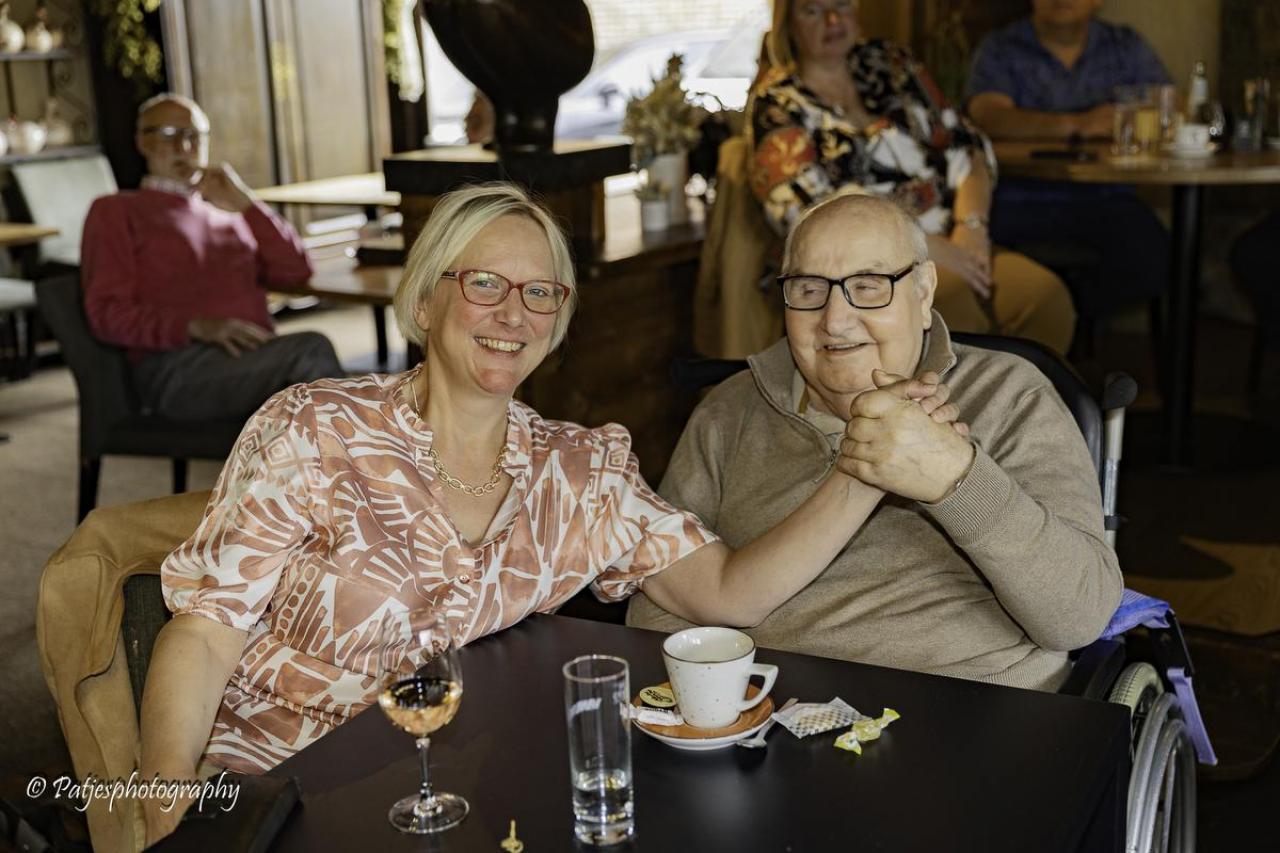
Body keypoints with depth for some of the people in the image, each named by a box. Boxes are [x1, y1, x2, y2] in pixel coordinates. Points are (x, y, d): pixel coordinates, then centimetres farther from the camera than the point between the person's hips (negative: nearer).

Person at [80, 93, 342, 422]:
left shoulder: (227, 211, 32)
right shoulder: (116, 211, 18)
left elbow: (296, 270, 19)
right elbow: (106, 314, 4)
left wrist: (244, 202, 10)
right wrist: (196, 327, -13)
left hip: (258, 361, 4)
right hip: (177, 368, -4)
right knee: (311, 350, -32)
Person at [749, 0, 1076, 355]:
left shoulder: (889, 63, 16)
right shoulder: (778, 105, 1)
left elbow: (964, 149, 13)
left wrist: (971, 225, -7)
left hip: (946, 247, 5)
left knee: (1043, 294, -24)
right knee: (953, 300, -36)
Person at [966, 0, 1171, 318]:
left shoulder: (1127, 47, 13)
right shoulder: (999, 49, 4)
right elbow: (988, 117, -15)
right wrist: (1074, 124, -28)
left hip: (1103, 199, 2)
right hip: (1019, 202, -2)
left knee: (1154, 261, -26)